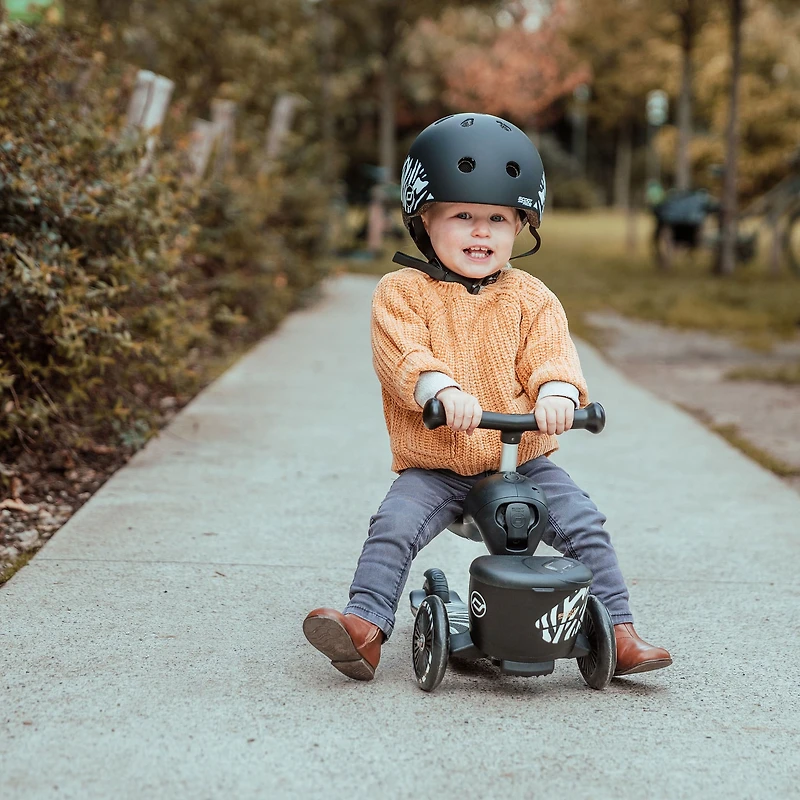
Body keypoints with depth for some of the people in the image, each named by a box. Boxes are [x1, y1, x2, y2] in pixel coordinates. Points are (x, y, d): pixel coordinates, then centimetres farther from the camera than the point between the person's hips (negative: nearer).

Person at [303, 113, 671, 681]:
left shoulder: (531, 299, 6)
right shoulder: (403, 292, -2)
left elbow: (550, 354, -6)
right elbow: (401, 354, -17)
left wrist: (556, 393, -31)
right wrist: (441, 390, -38)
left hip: (523, 461, 2)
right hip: (433, 468, -1)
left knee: (585, 523, -10)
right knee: (393, 527, -23)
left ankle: (619, 631, 0)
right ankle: (366, 625, -16)